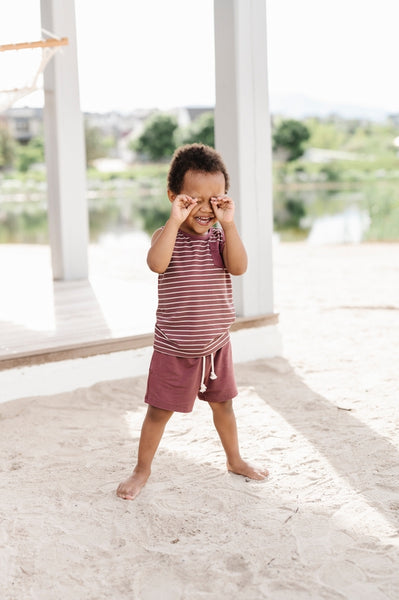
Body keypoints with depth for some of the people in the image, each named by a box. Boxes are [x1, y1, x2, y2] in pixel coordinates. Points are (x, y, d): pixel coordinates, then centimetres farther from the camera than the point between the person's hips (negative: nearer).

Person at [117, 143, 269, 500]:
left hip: (216, 344, 3)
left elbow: (239, 267, -20)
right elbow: (157, 263, -33)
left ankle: (235, 459, 40)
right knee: (160, 411, 7)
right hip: (173, 349, -3)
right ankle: (143, 469, 25)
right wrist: (175, 221, -34)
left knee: (223, 403, 20)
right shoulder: (167, 235, -11)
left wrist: (228, 223, -25)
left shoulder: (221, 236, -2)